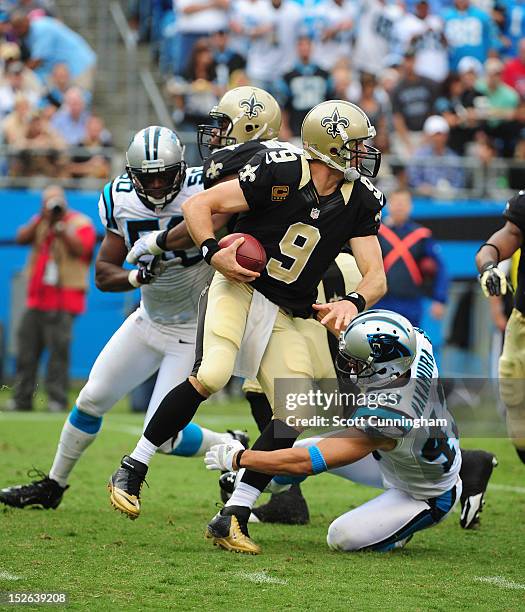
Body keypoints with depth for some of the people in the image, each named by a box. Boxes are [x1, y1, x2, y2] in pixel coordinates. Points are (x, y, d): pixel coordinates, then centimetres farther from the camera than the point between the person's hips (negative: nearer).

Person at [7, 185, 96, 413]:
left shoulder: (80, 223, 2)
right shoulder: (40, 222, 17)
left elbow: (80, 248, -14)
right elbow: (21, 238, 1)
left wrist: (62, 230, -22)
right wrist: (42, 219, -8)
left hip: (63, 299, -5)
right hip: (37, 298, 5)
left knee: (58, 349, -12)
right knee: (27, 349, 3)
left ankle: (57, 399, -10)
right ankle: (22, 400, 6)